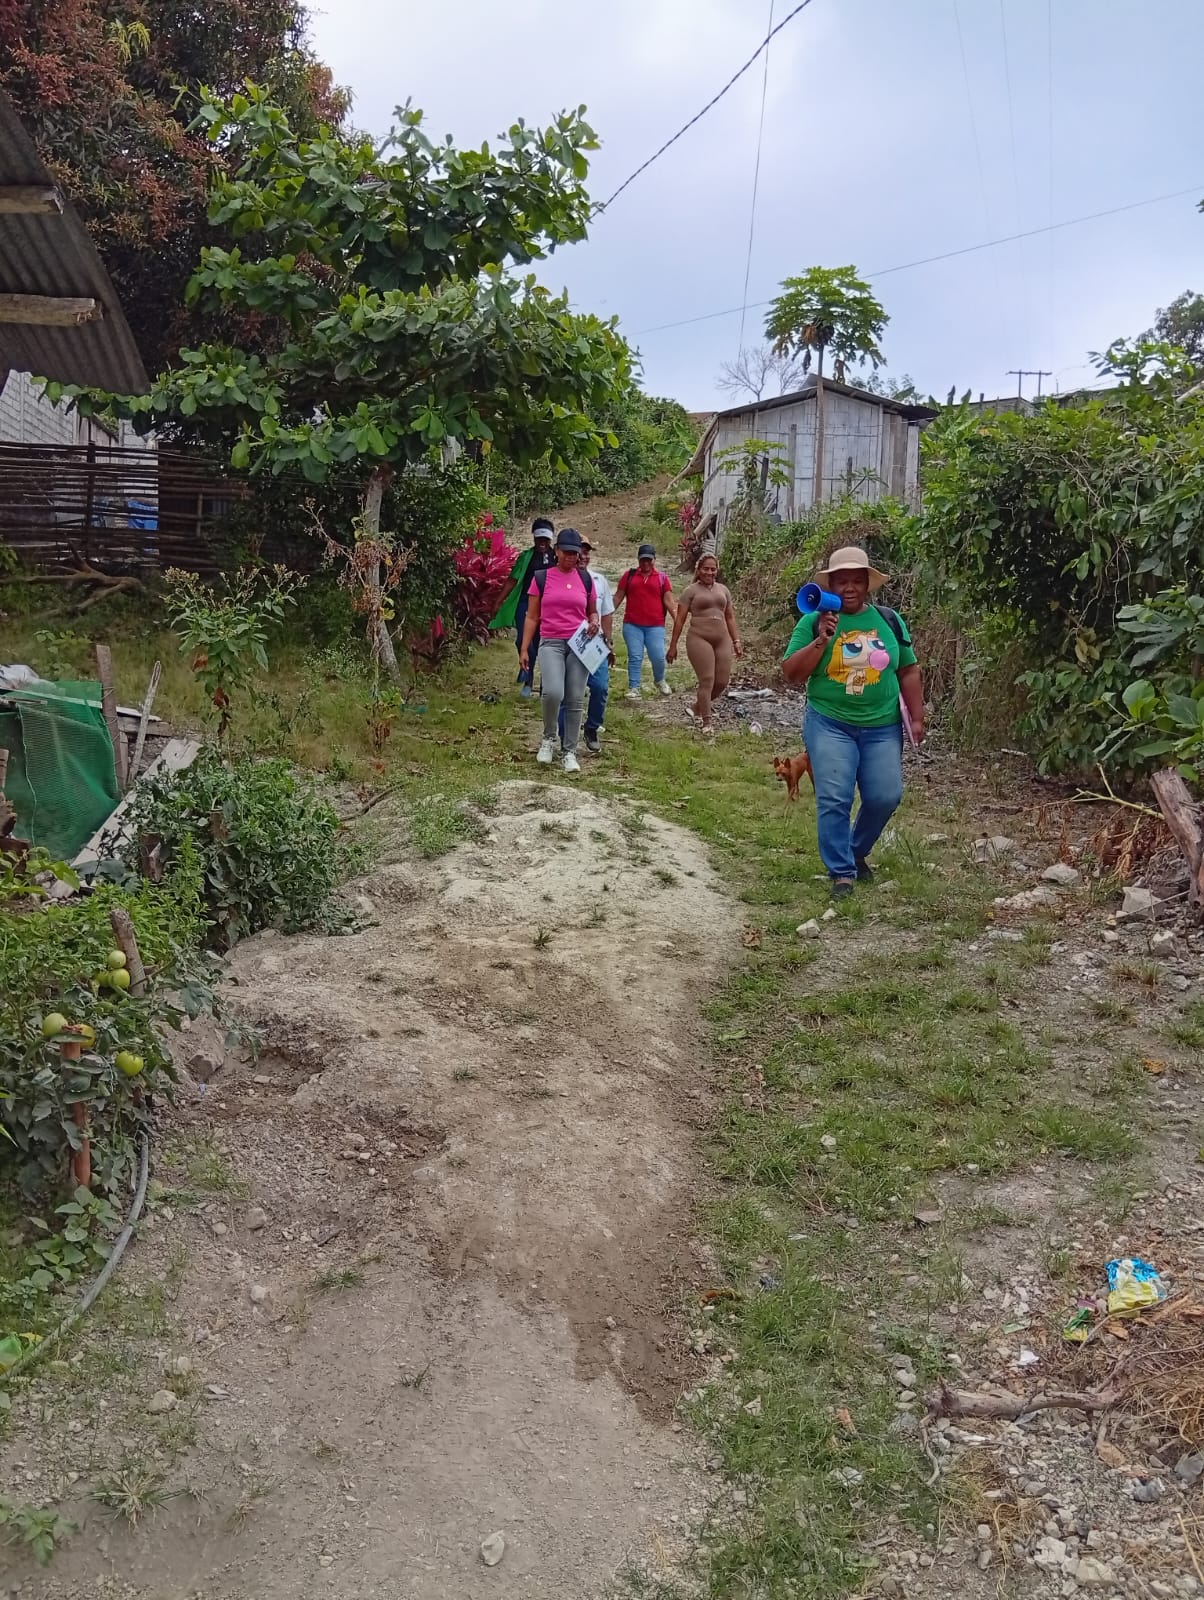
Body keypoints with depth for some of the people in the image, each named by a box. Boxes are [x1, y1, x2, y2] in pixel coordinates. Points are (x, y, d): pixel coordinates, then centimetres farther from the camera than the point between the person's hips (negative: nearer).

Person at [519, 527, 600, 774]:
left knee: (574, 701, 1)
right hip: (551, 643, -2)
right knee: (553, 692, -23)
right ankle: (549, 737, 3)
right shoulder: (541, 578, 3)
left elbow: (592, 612, 21)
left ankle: (570, 751, 12)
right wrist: (524, 649, 0)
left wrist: (594, 622, -3)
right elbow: (532, 617, 6)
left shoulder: (585, 579, 9)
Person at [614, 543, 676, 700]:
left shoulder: (662, 578, 8)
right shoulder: (629, 575, 10)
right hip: (632, 625, 1)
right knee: (635, 657, -3)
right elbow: (618, 597, 12)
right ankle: (633, 688, 2)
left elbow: (669, 601, 4)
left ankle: (660, 680, 22)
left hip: (655, 626, -1)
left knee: (658, 656, -6)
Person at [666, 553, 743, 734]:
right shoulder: (691, 590, 2)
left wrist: (736, 641, 14)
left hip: (722, 640, 5)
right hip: (699, 639, -5)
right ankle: (706, 723, -1)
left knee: (722, 682, 2)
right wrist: (673, 645, -3)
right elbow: (680, 619, 1)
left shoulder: (722, 590, 16)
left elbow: (730, 617, 20)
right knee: (707, 680, -11)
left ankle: (697, 707, 27)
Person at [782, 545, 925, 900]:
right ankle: (841, 872, 3)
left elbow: (908, 672, 11)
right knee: (834, 799, -9)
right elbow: (791, 673, -6)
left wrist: (917, 718, 5)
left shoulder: (889, 620, 7)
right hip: (830, 724, -2)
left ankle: (857, 851, 28)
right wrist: (822, 639, -17)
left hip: (882, 727, 3)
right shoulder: (813, 622, -1)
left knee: (885, 797, 1)